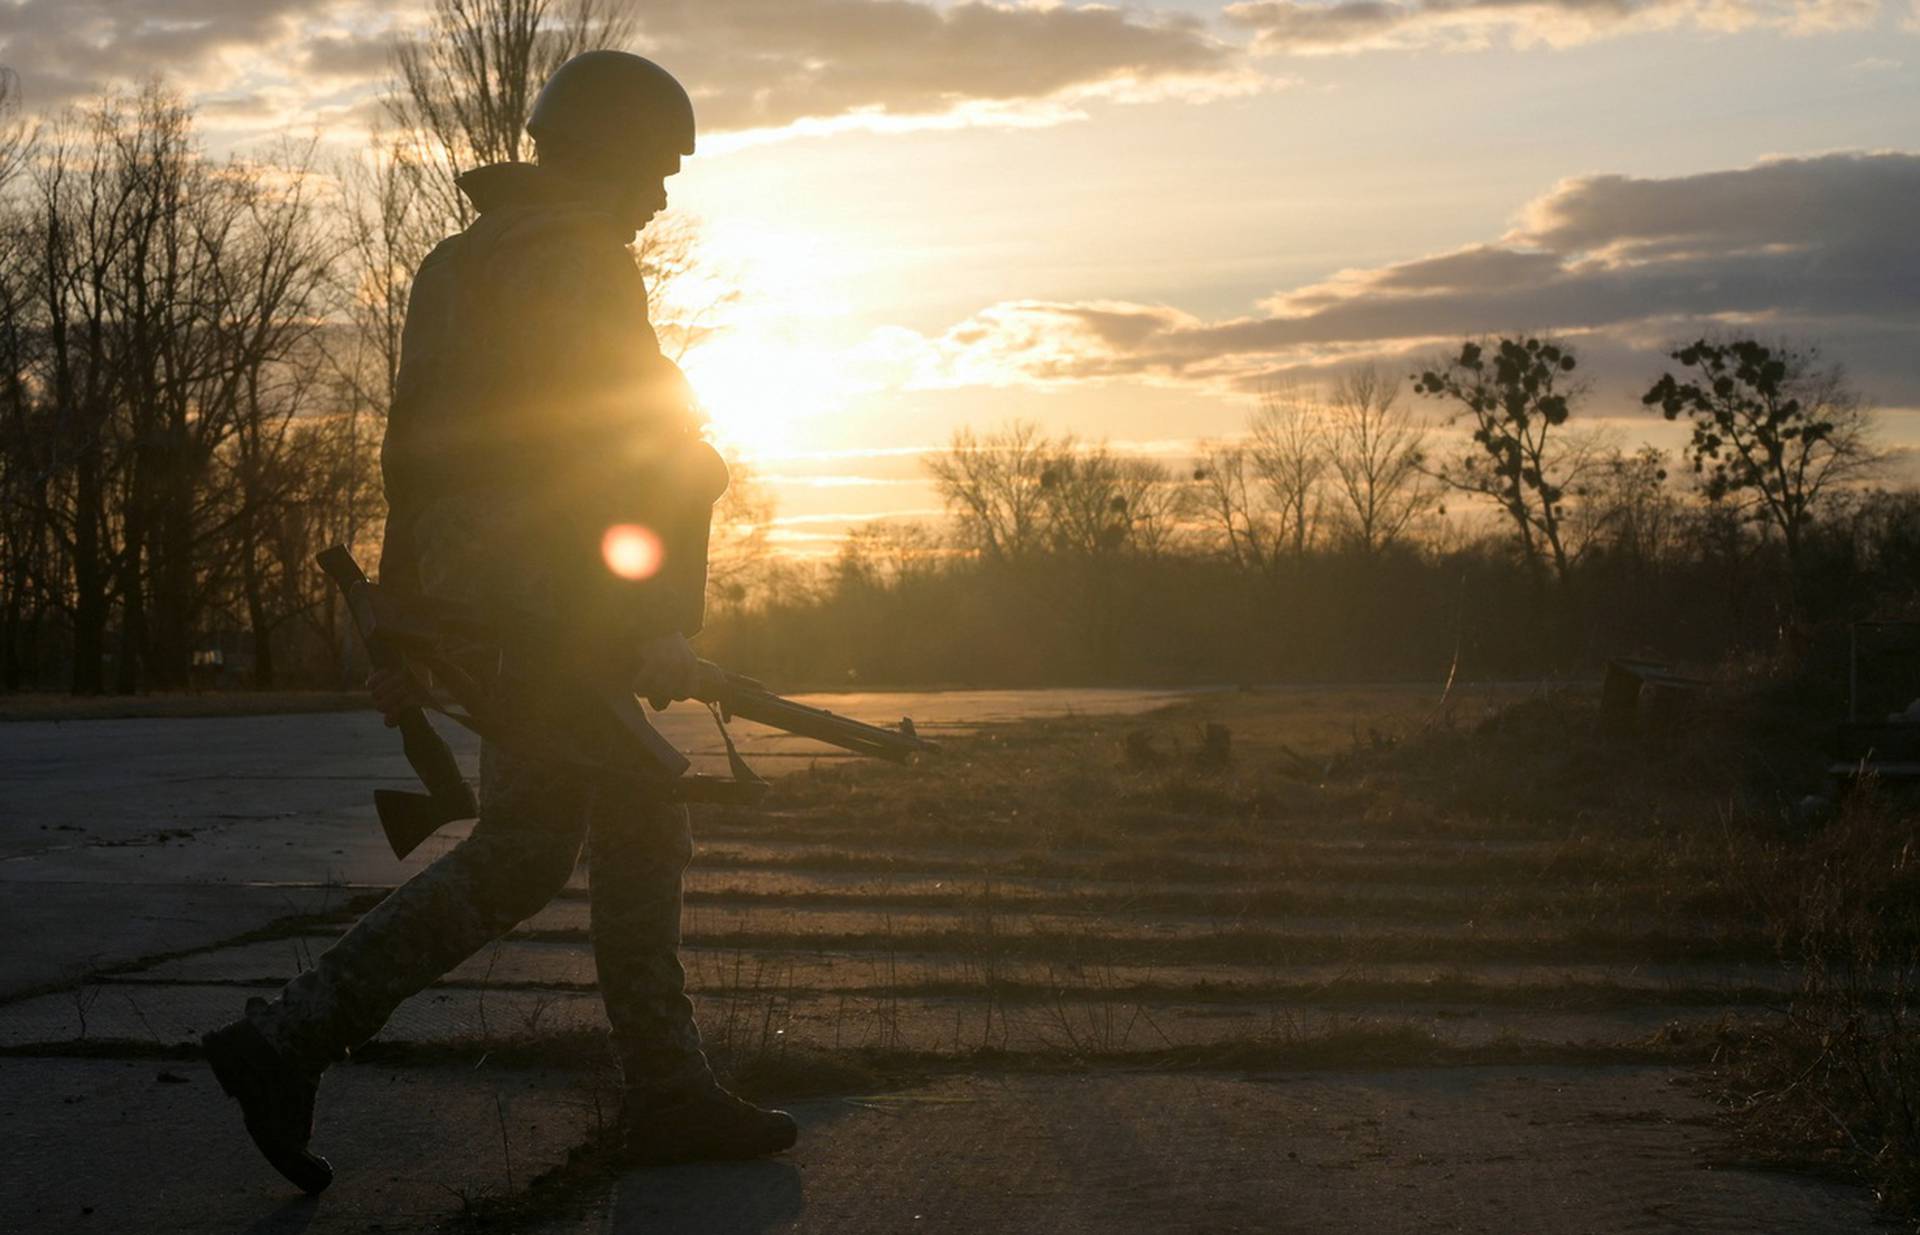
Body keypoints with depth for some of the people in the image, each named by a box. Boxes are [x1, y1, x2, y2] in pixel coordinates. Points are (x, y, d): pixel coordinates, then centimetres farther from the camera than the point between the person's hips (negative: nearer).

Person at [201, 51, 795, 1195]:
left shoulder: (459, 263, 21)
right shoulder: (572, 258, -10)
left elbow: (415, 448, 22)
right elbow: (637, 435, -19)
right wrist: (666, 615, -24)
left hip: (476, 594, 10)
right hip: (557, 597, -10)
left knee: (642, 832, 10)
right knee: (523, 854, -8)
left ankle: (668, 1090, 11)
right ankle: (290, 1042, -7)